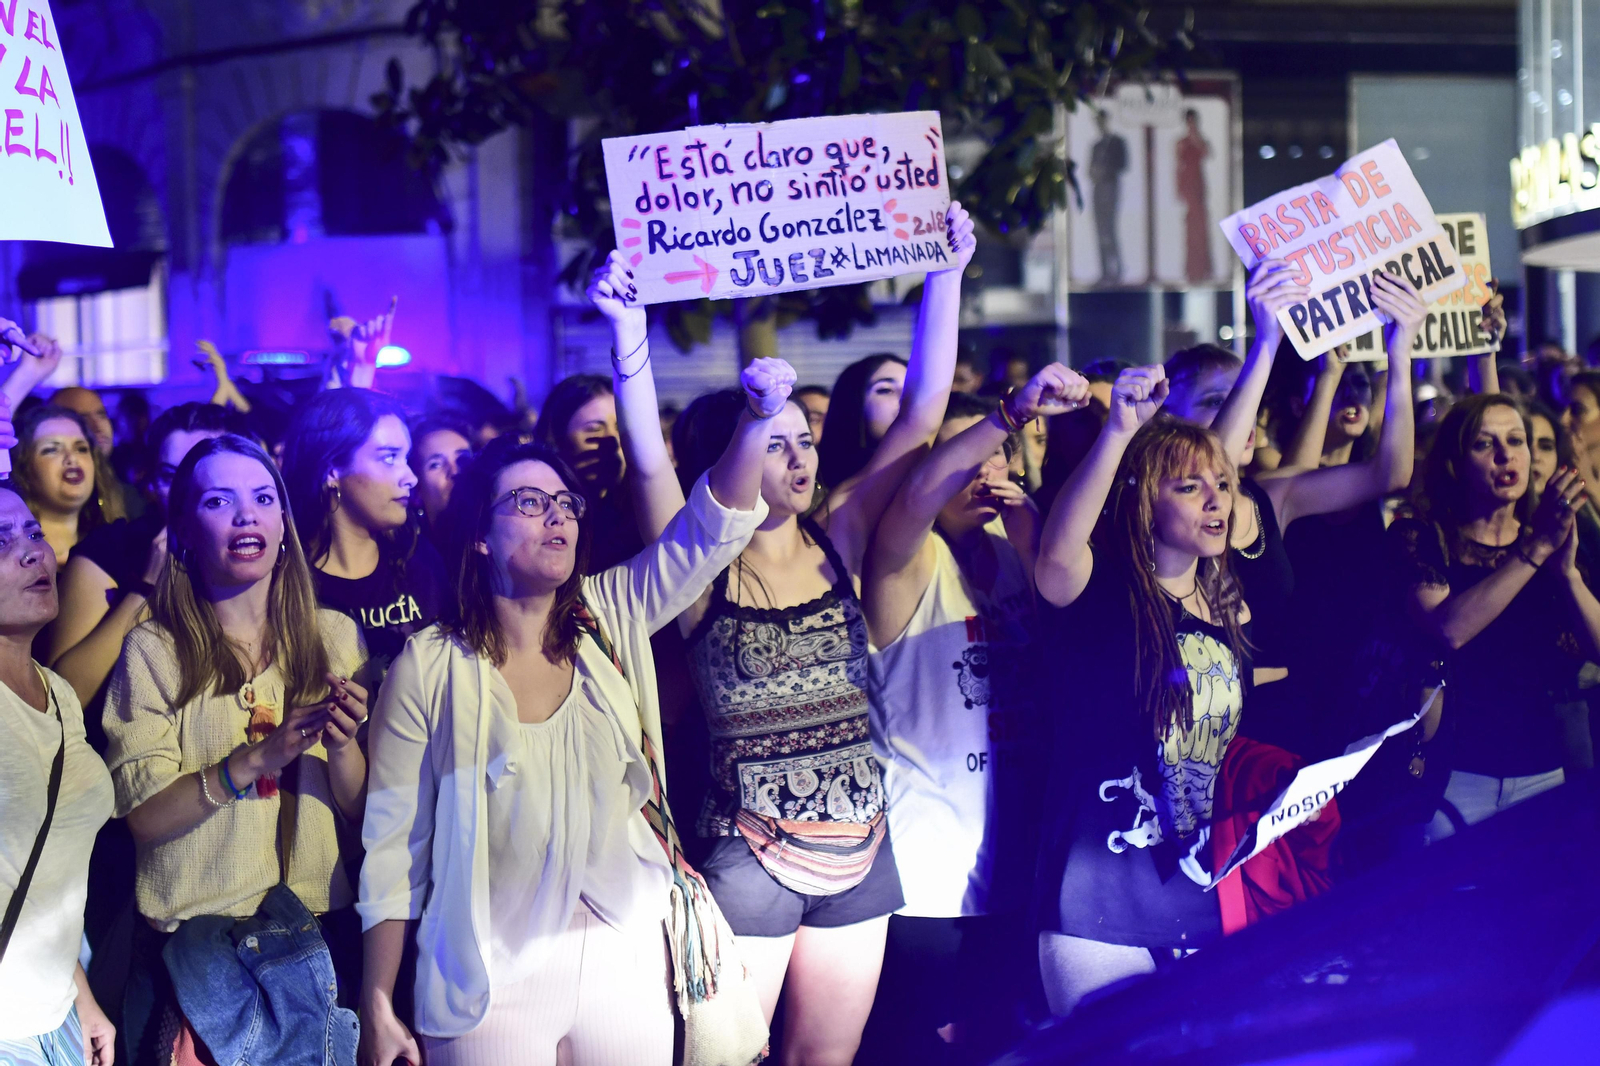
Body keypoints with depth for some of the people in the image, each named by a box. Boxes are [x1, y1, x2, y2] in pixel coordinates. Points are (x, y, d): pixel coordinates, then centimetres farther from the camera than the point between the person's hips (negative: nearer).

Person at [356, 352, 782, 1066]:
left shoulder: (606, 623, 4)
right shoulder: (429, 669, -6)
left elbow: (714, 527, -4)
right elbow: (393, 850, -5)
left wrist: (757, 416, -21)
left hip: (626, 963, 4)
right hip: (491, 981, -4)